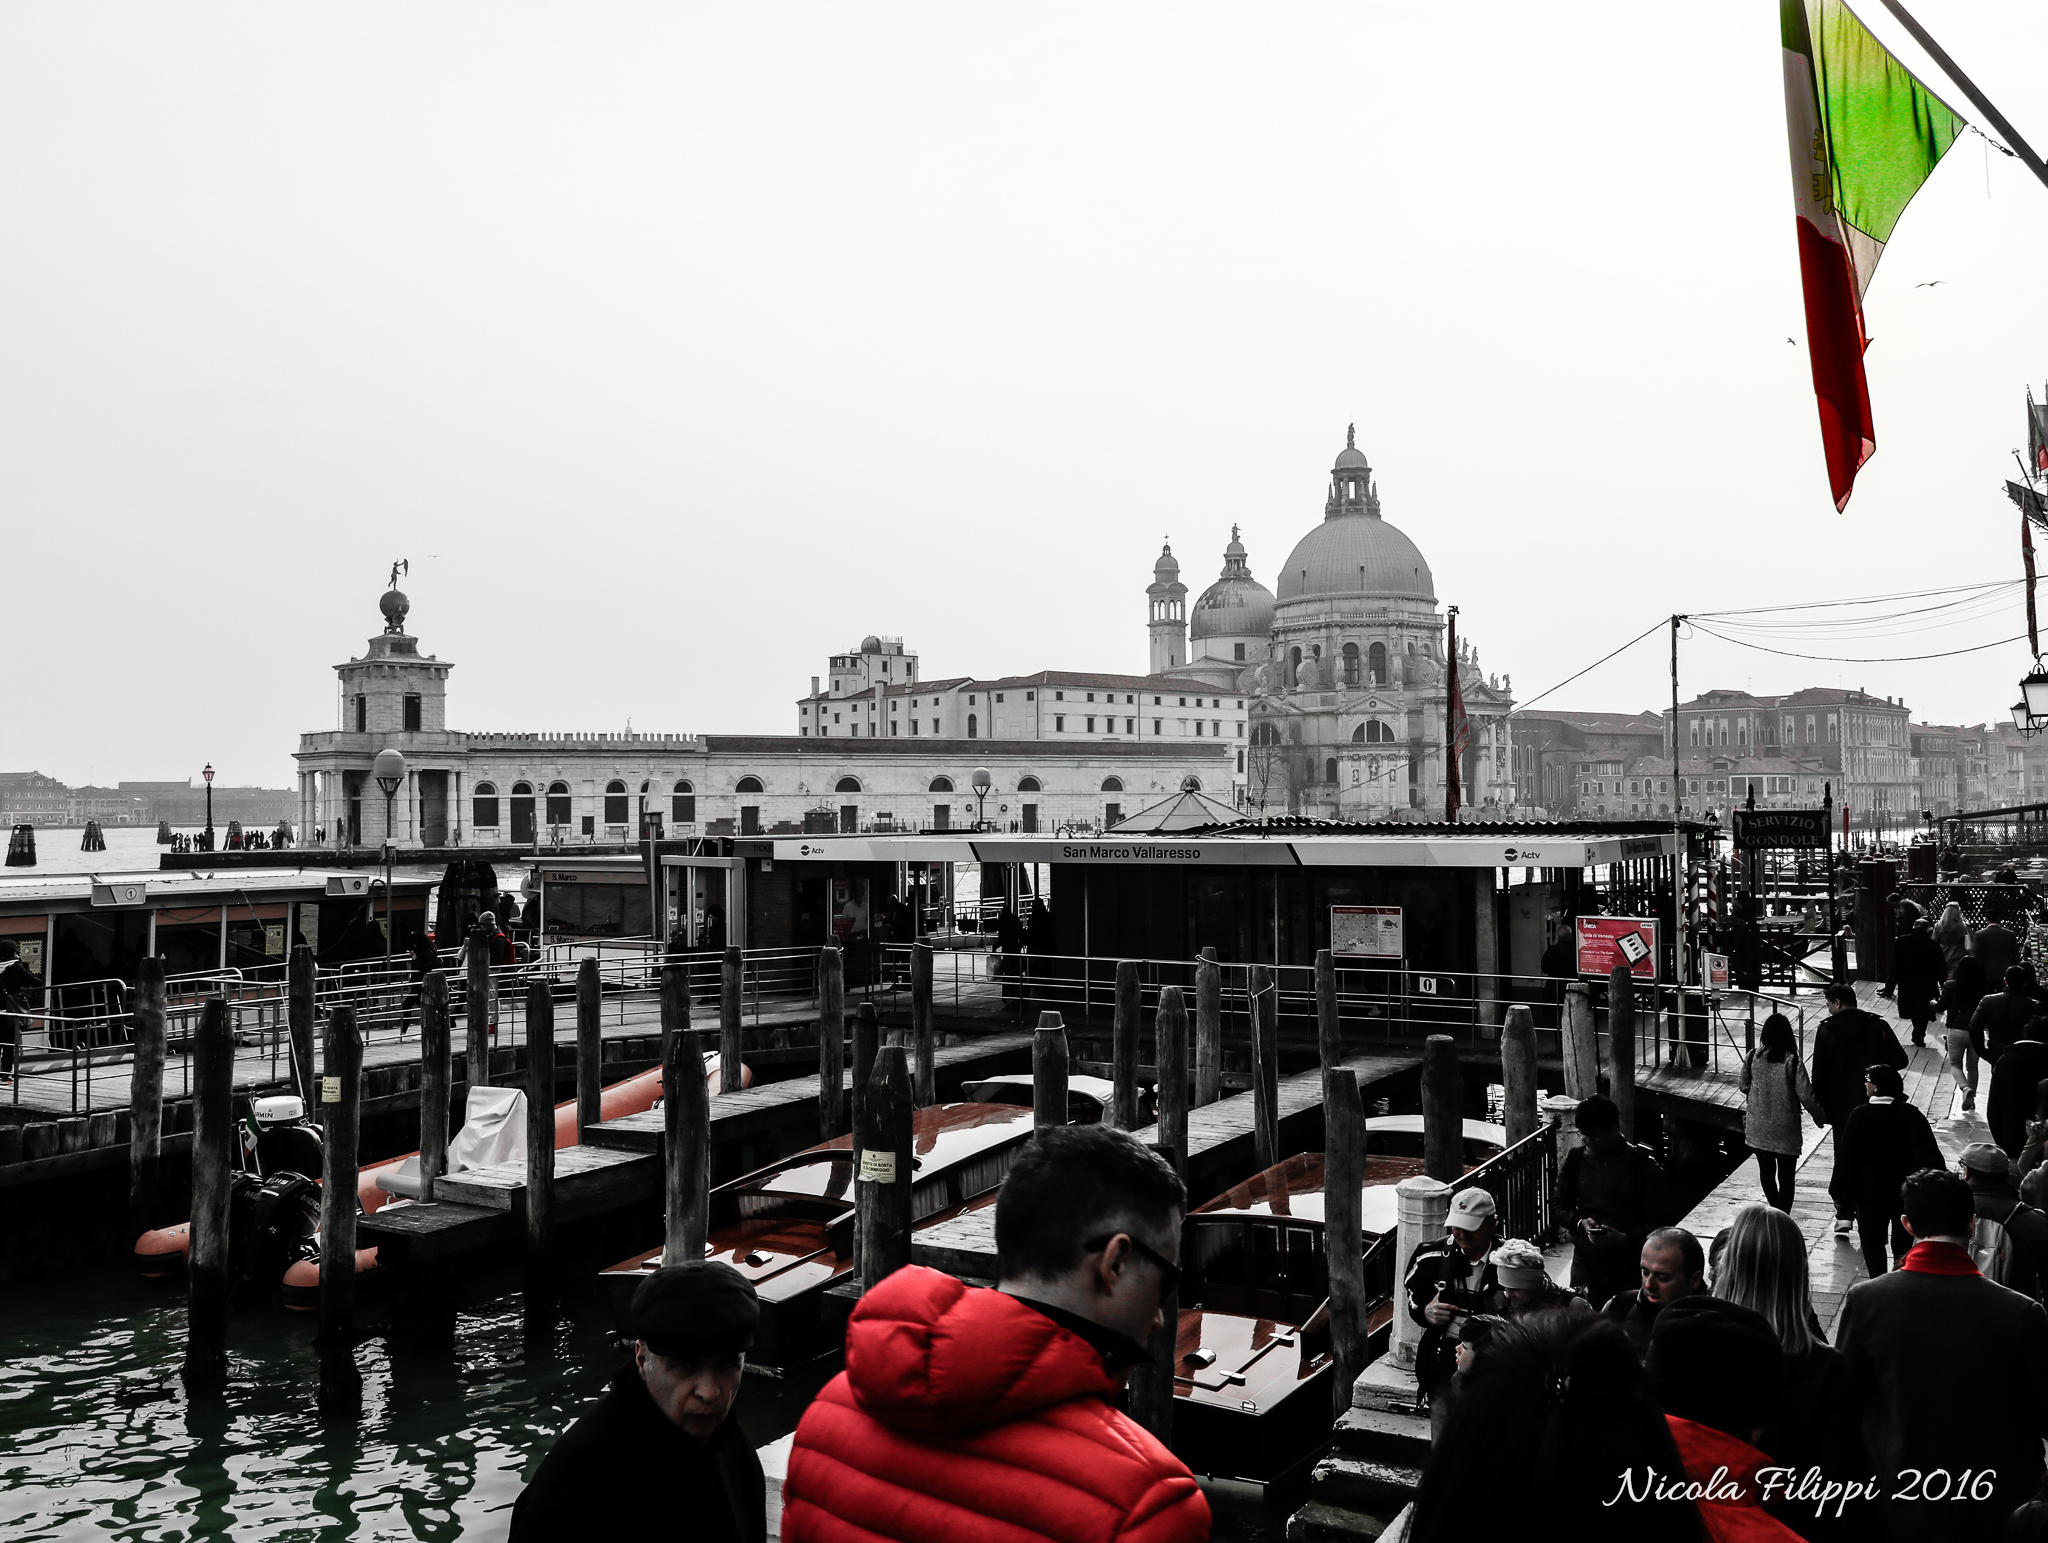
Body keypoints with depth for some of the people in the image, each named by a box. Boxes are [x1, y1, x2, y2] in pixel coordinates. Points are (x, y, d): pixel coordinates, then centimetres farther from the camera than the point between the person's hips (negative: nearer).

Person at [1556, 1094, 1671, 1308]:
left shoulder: (1644, 1165, -7)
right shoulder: (1575, 1160, 3)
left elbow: (1659, 1222, -4)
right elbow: (1561, 1208, 12)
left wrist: (1625, 1238, -19)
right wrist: (1580, 1222, -9)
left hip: (1629, 1266, -2)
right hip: (1585, 1263, 3)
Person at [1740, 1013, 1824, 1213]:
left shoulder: (1753, 1057, -5)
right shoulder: (1792, 1061, -15)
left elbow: (1744, 1086, 7)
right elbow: (1806, 1095, -13)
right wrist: (1820, 1117, 3)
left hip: (1758, 1127, 3)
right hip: (1785, 1129, -3)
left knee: (1766, 1171, 21)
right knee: (1785, 1177, 3)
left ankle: (1776, 1211, 37)